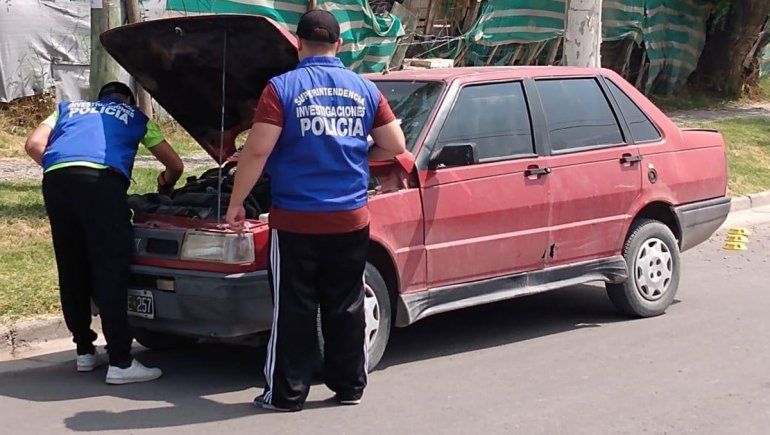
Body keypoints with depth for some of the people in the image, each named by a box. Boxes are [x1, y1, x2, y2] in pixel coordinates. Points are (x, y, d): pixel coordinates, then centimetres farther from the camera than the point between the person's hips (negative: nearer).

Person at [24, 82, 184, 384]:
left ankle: (85, 352, 22)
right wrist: (166, 182, 56)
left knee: (71, 271, 13)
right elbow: (175, 165, 35)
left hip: (55, 180, 4)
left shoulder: (68, 108, 36)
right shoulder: (135, 117, 31)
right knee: (111, 270, -5)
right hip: (101, 180, -4)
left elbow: (34, 145, 19)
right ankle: (120, 363, -8)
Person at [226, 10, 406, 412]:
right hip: (350, 221, 3)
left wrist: (236, 203, -5)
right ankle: (349, 386, 21)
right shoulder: (364, 90, 6)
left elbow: (256, 151, -13)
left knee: (293, 311, 3)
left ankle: (285, 394, 8)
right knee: (345, 308, 13)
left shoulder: (282, 89, -7)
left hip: (295, 220, -3)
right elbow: (396, 146, 10)